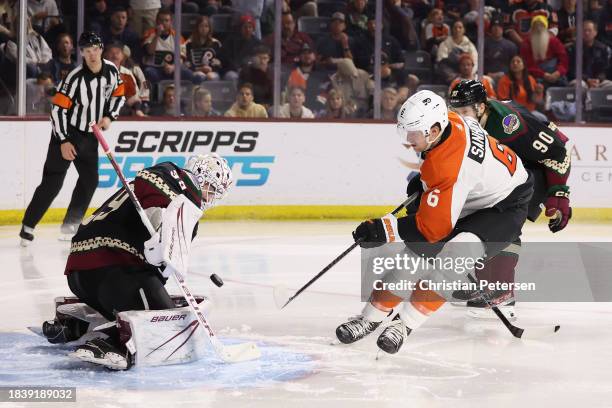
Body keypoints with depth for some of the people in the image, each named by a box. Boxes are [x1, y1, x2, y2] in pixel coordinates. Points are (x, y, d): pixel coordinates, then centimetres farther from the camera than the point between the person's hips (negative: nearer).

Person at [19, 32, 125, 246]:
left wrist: (109, 116, -4)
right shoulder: (75, 78, -22)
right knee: (53, 181, -10)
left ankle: (70, 224, 18)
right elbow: (58, 109, -20)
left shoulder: (112, 71, -4)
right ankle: (28, 225, -4)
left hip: (90, 134, 6)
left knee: (90, 180, 6)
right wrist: (63, 141, -21)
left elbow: (119, 94, 13)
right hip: (67, 133, -6)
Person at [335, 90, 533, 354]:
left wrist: (384, 230, -31)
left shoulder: (448, 169, -37)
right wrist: (423, 180, 14)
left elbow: (433, 227, -32)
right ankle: (371, 317, 11)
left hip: (505, 204, -10)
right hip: (471, 197, 10)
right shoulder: (449, 121, -13)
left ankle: (406, 322, -21)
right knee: (419, 251, 1)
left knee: (458, 251, -32)